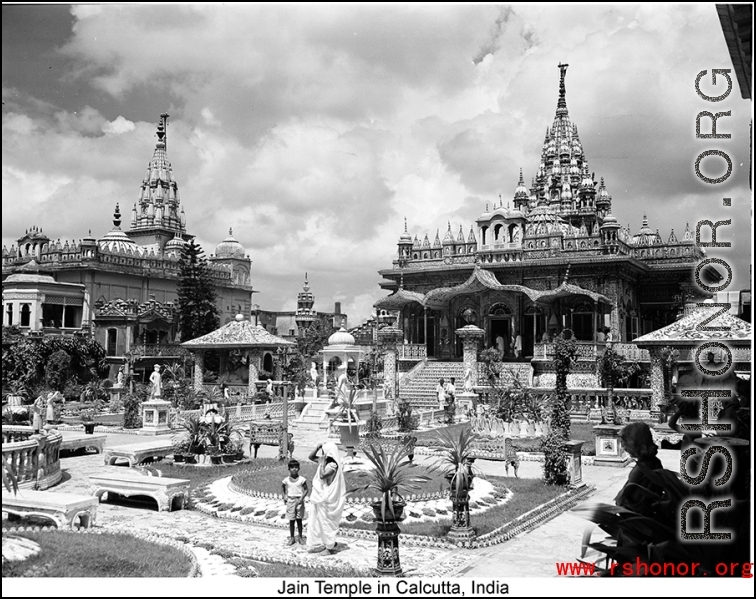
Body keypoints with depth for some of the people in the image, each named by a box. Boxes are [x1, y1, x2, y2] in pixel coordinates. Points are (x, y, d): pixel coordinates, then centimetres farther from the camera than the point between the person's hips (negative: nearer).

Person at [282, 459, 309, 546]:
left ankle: (300, 537, 19)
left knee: (299, 520, 7)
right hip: (290, 501, 1)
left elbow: (306, 490, -5)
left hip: (299, 501, -1)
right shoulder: (286, 480, -3)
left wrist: (301, 498, -16)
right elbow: (283, 486, 17)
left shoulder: (302, 479, -9)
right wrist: (284, 495, 5)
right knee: (291, 521, 6)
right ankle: (292, 538, 16)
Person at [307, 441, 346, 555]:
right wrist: (317, 447, 0)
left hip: (326, 498, -8)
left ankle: (330, 547, 15)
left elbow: (322, 475, -32)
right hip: (320, 497, 8)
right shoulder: (325, 461, 5)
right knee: (315, 522, 16)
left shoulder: (333, 465, -20)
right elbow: (311, 457, 14)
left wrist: (322, 463, -21)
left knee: (326, 522, 3)